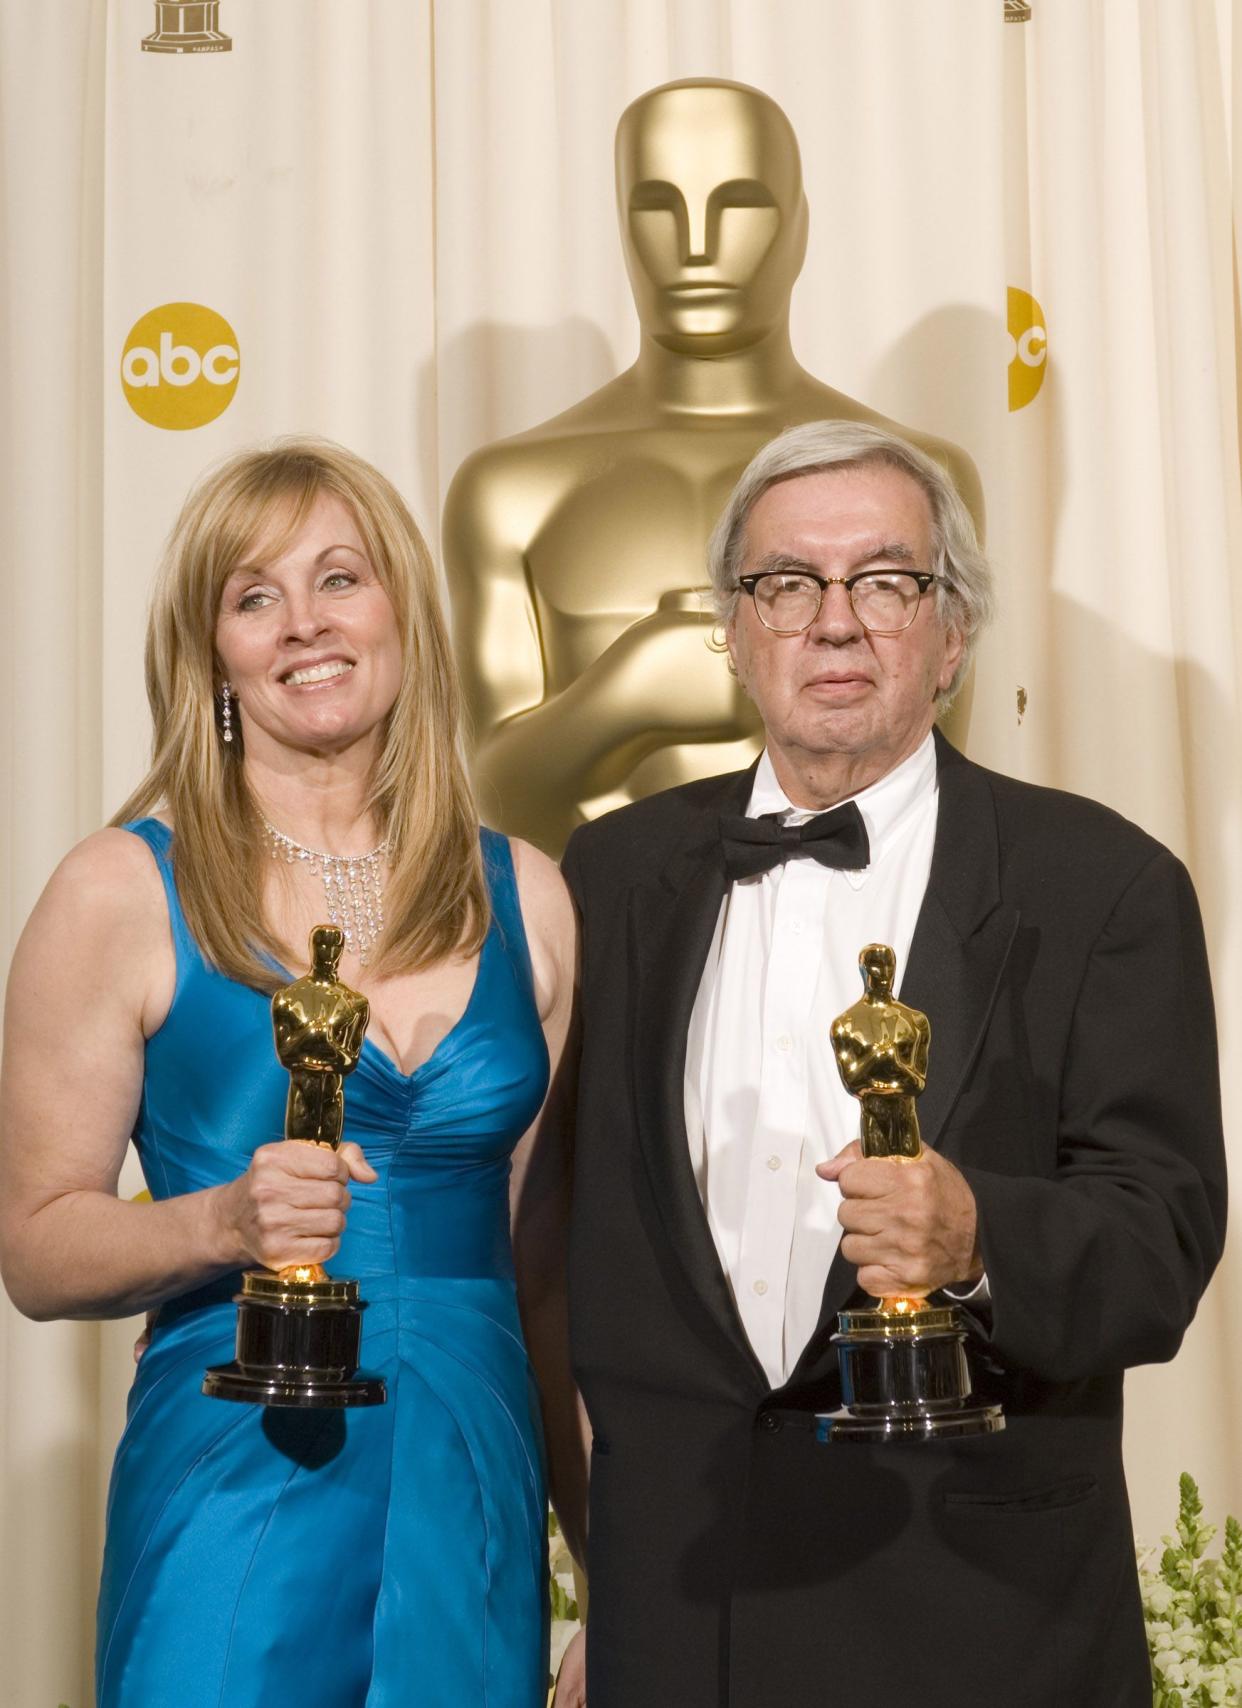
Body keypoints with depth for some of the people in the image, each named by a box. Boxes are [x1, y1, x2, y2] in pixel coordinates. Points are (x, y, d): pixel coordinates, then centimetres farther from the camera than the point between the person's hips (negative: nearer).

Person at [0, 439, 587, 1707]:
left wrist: (605, 1541, 13)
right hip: (238, 1495, -3)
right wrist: (227, 1223, -23)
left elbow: (543, 1262, 11)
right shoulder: (121, 893, -5)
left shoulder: (524, 898, 5)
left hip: (476, 1501, 3)